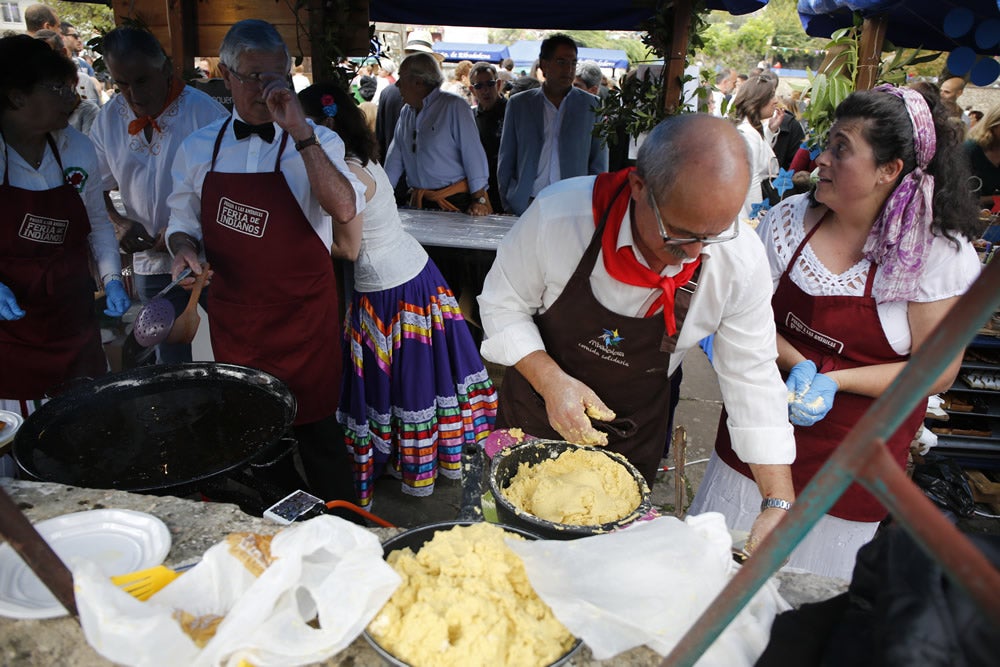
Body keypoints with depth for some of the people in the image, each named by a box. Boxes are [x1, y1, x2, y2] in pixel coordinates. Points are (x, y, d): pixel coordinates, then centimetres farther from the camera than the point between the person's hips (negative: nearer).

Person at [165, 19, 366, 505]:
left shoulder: (314, 143, -8)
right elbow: (183, 219, 16)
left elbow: (344, 209, -26)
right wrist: (185, 246, -7)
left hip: (302, 315, -4)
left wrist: (300, 132, -29)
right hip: (232, 315, 5)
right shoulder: (199, 148, 4)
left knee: (315, 428, 5)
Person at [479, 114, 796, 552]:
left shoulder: (742, 264, -24)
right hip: (533, 417, 0)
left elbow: (752, 379, -13)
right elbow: (503, 303, -14)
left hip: (632, 443, 1)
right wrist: (550, 380, -29)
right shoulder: (559, 215, -29)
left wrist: (780, 503, -16)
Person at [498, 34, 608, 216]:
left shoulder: (591, 105, 9)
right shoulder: (518, 104, 10)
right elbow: (505, 162, 11)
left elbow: (599, 164, 9)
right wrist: (509, 206, 5)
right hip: (527, 206, 0)